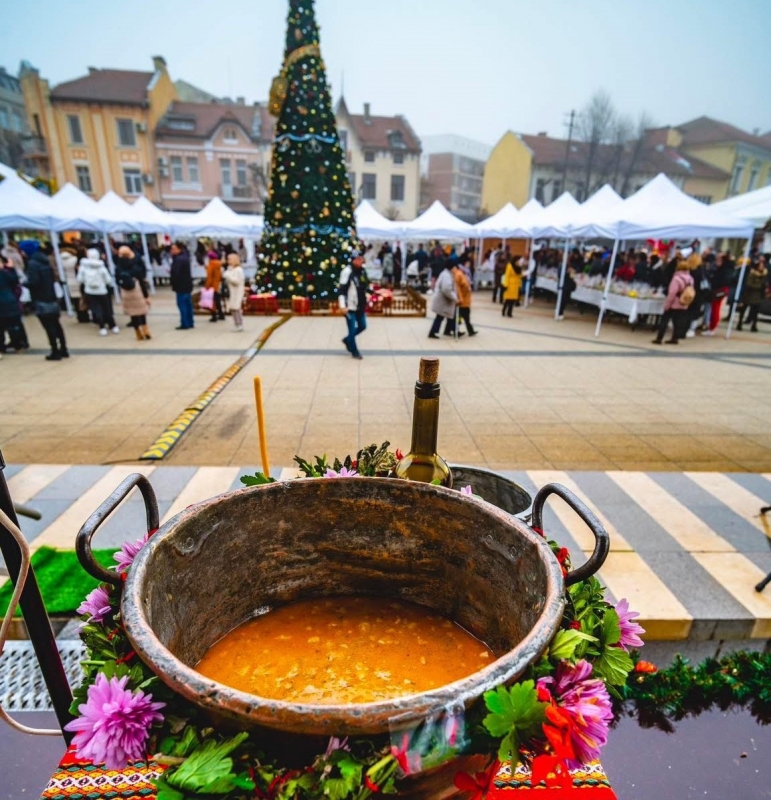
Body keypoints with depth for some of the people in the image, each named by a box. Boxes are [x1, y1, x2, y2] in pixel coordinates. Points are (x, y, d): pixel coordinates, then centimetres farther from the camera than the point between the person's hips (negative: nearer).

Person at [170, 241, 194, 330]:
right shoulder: (185, 256, 11)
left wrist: (174, 285, -13)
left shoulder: (178, 259, -19)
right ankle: (190, 323, 18)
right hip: (187, 284, 9)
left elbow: (176, 274, -21)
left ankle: (185, 324, -3)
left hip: (181, 286, -9)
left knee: (182, 305, -5)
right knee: (188, 304, 12)